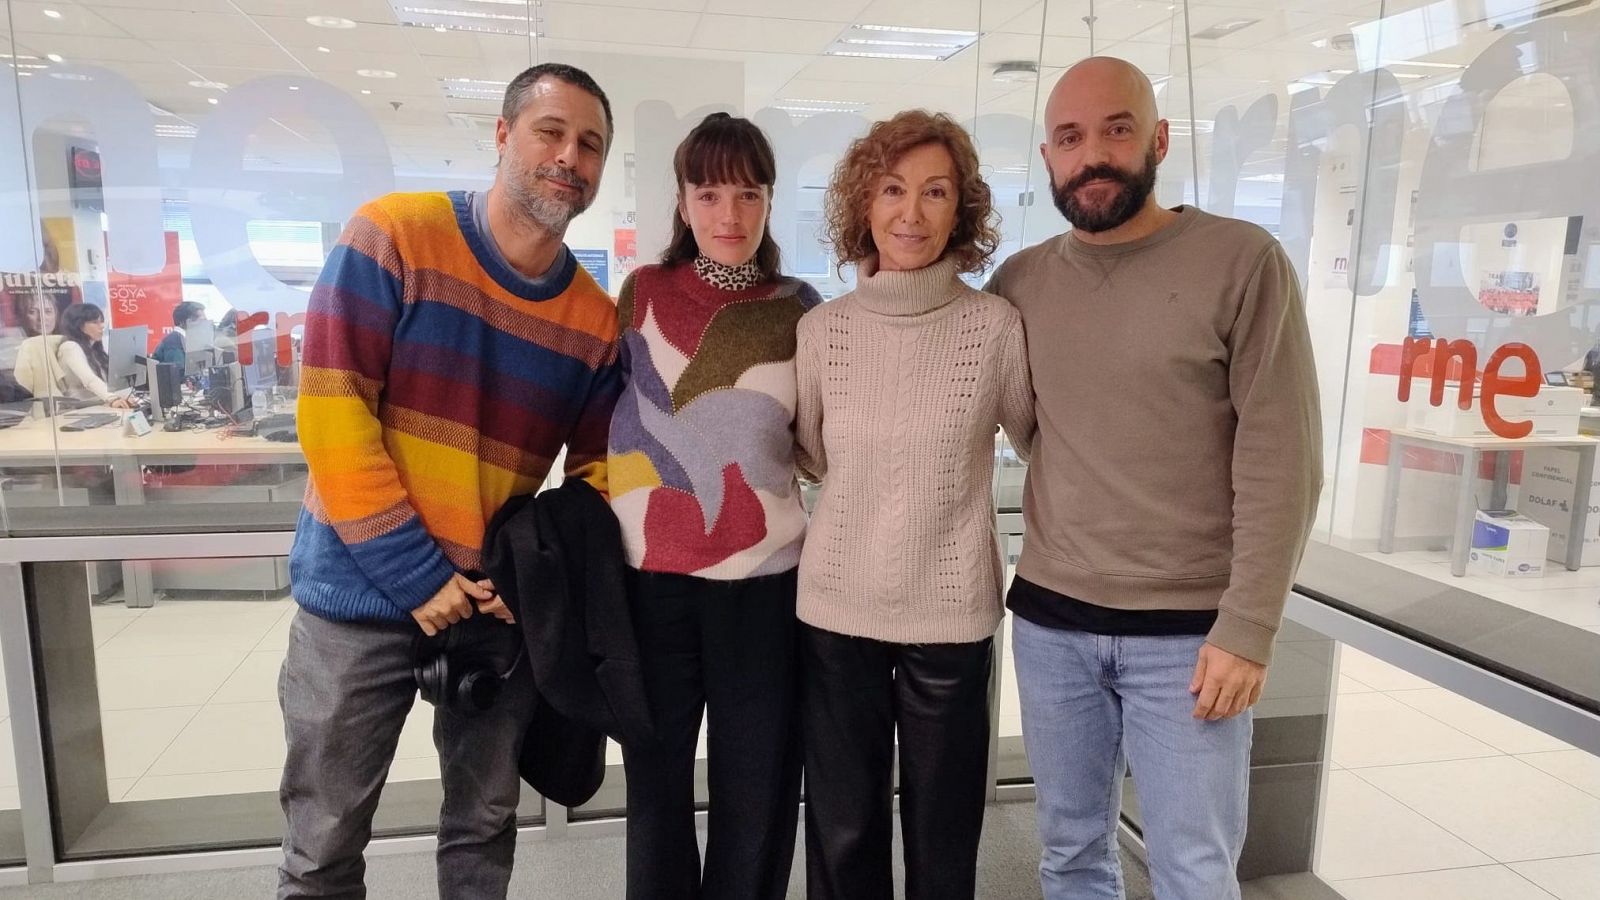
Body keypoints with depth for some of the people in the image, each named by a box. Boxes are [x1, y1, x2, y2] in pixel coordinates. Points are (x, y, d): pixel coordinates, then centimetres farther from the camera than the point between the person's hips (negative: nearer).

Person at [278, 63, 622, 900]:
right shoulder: (391, 235, -11)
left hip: (499, 602, 3)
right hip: (363, 591, -3)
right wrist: (414, 574, -17)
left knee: (484, 827, 17)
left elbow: (596, 466, 5)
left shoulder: (594, 317, -1)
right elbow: (332, 414, -16)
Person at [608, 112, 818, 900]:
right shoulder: (643, 293, 3)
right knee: (655, 782, 14)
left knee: (758, 791, 9)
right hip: (651, 575, 1)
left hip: (765, 575, 0)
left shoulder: (800, 309, 3)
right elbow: (604, 409, 10)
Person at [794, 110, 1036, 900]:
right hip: (835, 607, 2)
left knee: (943, 836, 16)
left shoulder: (996, 325, -8)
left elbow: (1043, 444, 6)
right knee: (841, 833, 16)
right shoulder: (822, 328, -1)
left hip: (952, 614, -1)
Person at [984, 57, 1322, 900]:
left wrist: (1247, 627, -13)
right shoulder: (1020, 281, 4)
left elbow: (1282, 461, -9)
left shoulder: (1242, 262, -6)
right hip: (1049, 620, 3)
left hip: (1187, 632, -3)